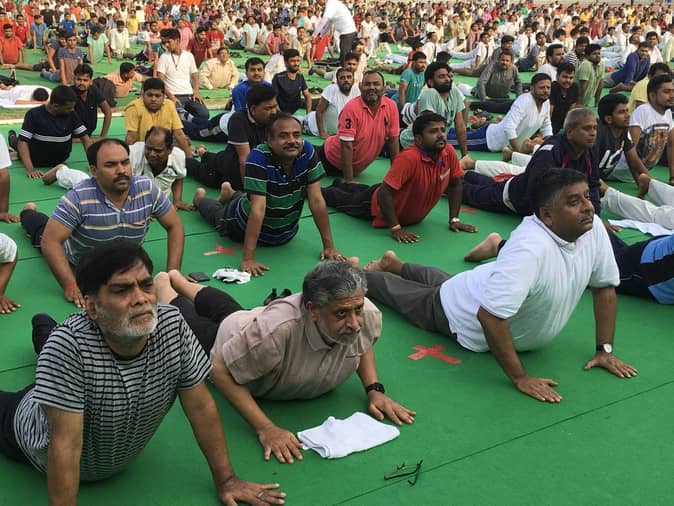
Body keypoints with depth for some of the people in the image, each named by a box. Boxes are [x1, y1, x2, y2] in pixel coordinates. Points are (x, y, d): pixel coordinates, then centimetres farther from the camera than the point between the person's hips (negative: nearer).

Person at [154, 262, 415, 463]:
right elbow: (221, 371, -43)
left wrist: (374, 390, -24)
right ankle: (163, 284, 59)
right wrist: (265, 428, -49)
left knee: (225, 309, 37)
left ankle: (178, 278, 64)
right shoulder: (276, 329, -54)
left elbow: (364, 345, -10)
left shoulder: (369, 316, -35)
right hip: (229, 338, -5)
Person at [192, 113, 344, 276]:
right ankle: (199, 198, 59)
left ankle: (230, 194, 60)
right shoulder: (258, 158, -37)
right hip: (246, 229, -3)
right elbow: (258, 209, -41)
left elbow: (316, 201, -24)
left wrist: (329, 246, -24)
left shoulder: (307, 152, -26)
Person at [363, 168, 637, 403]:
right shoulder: (530, 247, -47)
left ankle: (395, 265, 61)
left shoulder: (594, 227, -24)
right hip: (466, 317, -6)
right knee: (406, 294, 22)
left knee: (439, 283, 36)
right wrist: (520, 377, -40)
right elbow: (490, 315, -48)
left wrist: (605, 349, -12)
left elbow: (605, 286, -9)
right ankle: (360, 274, 49)